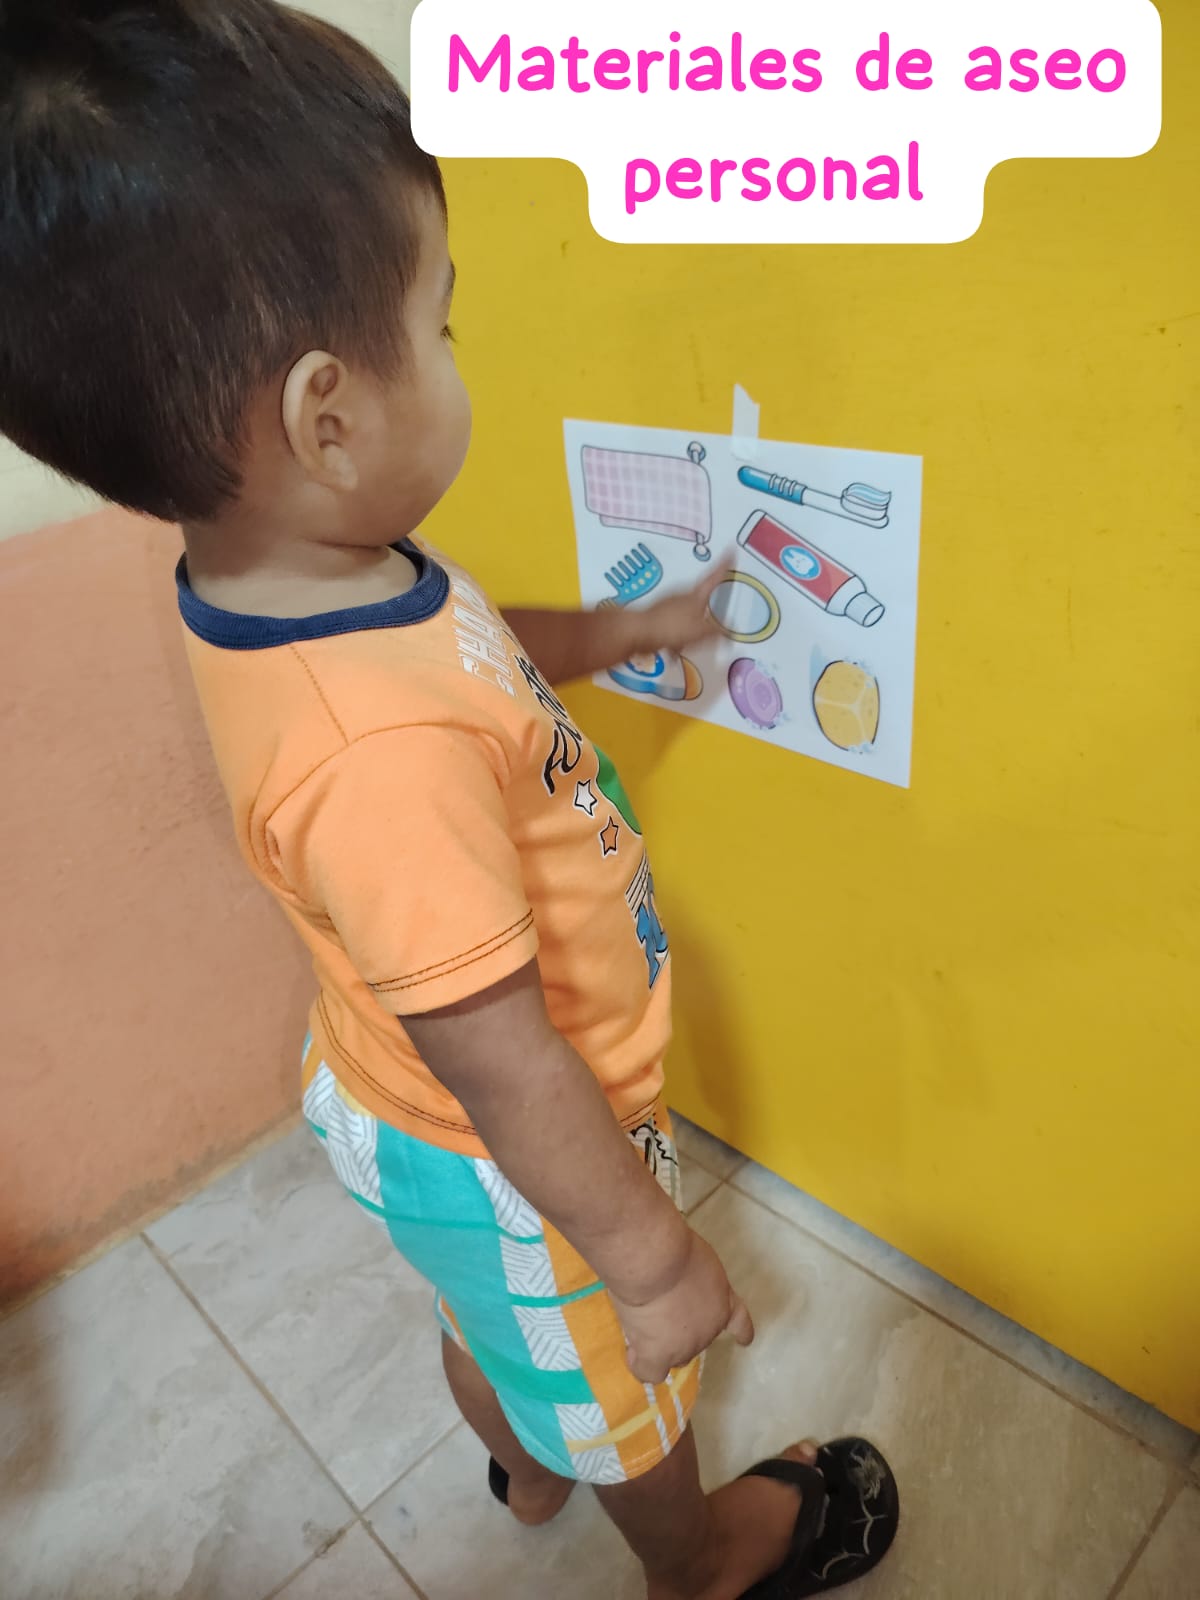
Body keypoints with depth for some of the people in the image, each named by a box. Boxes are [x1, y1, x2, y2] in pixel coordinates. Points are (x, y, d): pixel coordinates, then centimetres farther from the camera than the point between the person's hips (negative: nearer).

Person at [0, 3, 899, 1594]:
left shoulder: (292, 579, -13)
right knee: (626, 1392, 26)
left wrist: (630, 627, 15)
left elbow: (476, 653, 7)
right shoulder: (379, 752, -43)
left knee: (496, 1325, 36)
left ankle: (532, 1463, 69)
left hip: (413, 1118, 8)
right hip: (510, 1164, -7)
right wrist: (652, 1258, -19)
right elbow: (502, 1065, -33)